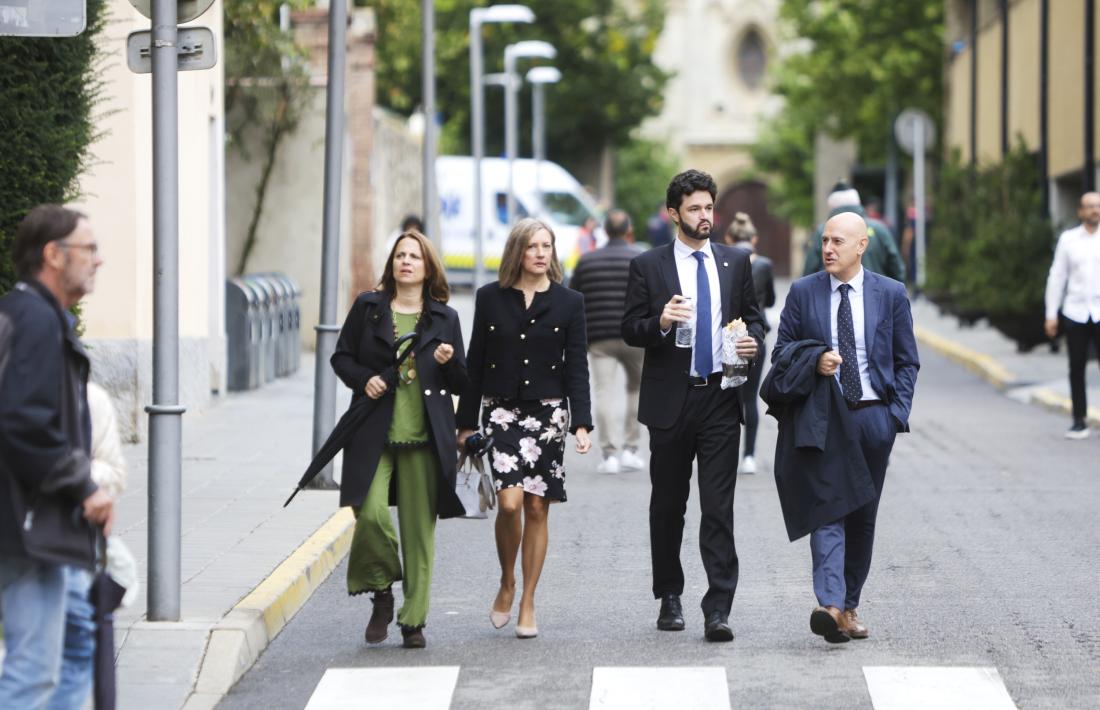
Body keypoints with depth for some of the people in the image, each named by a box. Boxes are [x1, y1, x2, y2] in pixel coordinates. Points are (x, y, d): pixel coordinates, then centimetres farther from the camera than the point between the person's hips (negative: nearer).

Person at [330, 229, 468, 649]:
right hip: (374, 433, -1)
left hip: (425, 438, 1)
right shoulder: (368, 307, 8)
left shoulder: (444, 318, 9)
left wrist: (448, 362, -9)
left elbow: (461, 384, 12)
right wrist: (363, 379, -6)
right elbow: (341, 357, 13)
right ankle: (381, 592, 9)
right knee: (370, 511, -17)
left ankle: (413, 622, 11)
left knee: (419, 528, 1)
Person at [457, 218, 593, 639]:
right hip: (501, 411, -1)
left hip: (548, 412, 1)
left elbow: (576, 367, 3)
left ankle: (527, 603, 11)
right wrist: (466, 423, 6)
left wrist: (581, 424, -7)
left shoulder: (569, 303, 5)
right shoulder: (491, 299, 5)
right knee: (509, 502, -15)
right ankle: (507, 583, 9)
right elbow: (476, 364, 8)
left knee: (537, 509, 1)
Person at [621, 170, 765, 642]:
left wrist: (753, 340, -6)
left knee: (719, 506, -7)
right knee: (668, 505, 10)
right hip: (670, 400, 0)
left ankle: (718, 608, -11)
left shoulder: (736, 262, 10)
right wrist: (660, 323, -20)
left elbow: (753, 317, 16)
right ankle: (669, 597, 25)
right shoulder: (648, 266, 2)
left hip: (720, 399, 0)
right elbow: (630, 329, 0)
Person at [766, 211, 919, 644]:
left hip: (873, 417, 2)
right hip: (821, 417, -1)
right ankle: (830, 605, -25)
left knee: (862, 516, 8)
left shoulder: (890, 295, 6)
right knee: (827, 509, -14)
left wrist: (897, 412, -1)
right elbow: (782, 351, 8)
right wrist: (814, 361, -12)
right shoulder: (803, 293, 5)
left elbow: (907, 361, 9)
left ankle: (849, 607, 18)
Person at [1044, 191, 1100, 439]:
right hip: (1075, 313, 1)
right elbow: (1057, 277, 7)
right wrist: (1051, 314, 3)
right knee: (1077, 369, 4)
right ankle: (1079, 421, 12)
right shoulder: (1068, 239, 5)